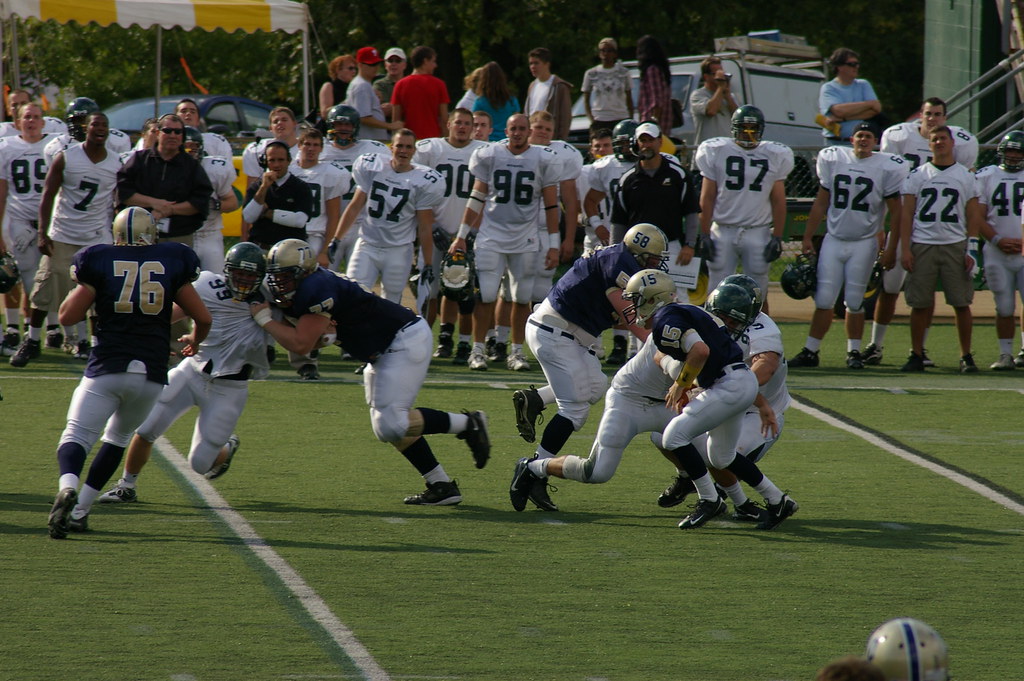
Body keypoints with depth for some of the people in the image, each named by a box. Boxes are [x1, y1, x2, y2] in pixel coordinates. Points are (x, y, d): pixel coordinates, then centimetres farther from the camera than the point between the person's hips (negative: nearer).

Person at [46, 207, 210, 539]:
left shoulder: (100, 262, 1)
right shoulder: (172, 263, 7)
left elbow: (68, 315, 1)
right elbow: (203, 318, 8)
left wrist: (81, 285, 20)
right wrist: (194, 340, 30)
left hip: (107, 368, -2)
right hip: (151, 373, 2)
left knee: (76, 437, -1)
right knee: (118, 437, 22)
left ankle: (67, 487, -33)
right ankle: (79, 511, 15)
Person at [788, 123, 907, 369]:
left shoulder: (887, 168, -4)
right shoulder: (832, 159, 4)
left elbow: (895, 213, 1)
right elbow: (821, 203, 10)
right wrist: (807, 237, 8)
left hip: (865, 242, -2)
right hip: (834, 238, 2)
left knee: (854, 301, 1)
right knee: (824, 299, 0)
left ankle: (854, 352, 13)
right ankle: (810, 351, 5)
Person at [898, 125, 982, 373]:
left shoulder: (965, 176, 9)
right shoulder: (917, 175, 9)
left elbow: (973, 216, 8)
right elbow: (906, 214, 6)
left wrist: (972, 249, -2)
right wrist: (905, 249, -3)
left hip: (955, 246, 0)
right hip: (922, 246, 0)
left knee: (961, 303, -2)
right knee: (919, 304, 0)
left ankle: (966, 356, 6)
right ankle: (916, 355, 7)